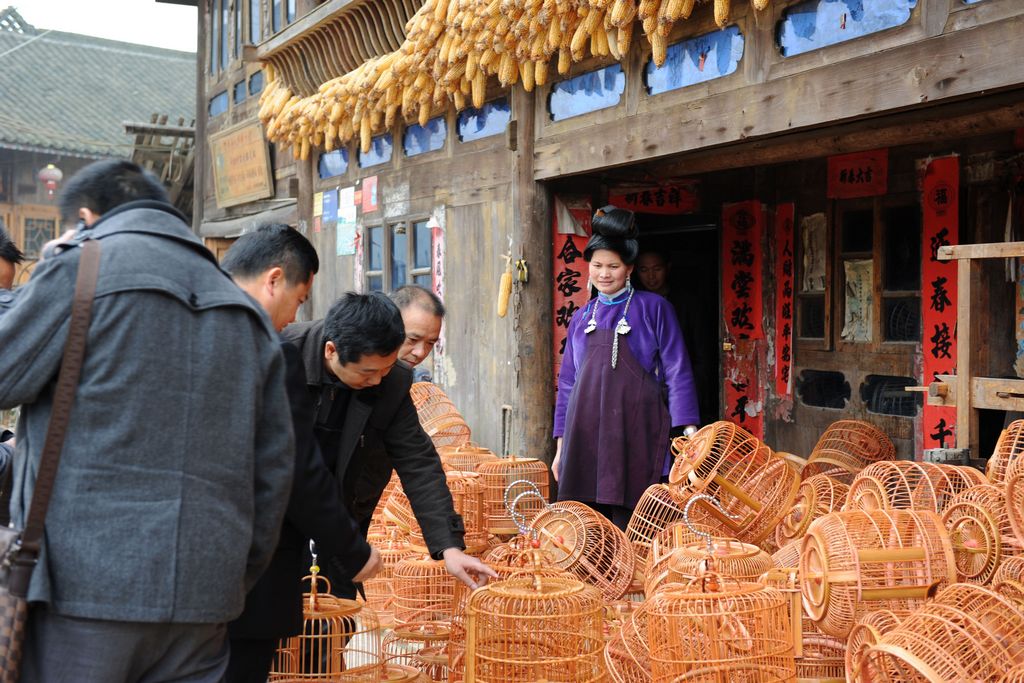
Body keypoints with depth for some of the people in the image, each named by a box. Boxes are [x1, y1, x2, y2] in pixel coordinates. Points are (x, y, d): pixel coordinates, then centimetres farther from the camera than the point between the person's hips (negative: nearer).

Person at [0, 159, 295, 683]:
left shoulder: (82, 264, -2)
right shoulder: (245, 312, 15)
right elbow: (274, 466, 14)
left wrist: (45, 275, 14)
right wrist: (236, 581, 21)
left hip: (84, 581, -5)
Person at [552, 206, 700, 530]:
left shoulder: (653, 309, 5)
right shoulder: (582, 318, 17)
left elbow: (677, 372, 1)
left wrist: (688, 431, -9)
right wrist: (561, 446, 16)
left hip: (634, 433, -4)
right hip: (586, 431, 4)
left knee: (627, 525, -6)